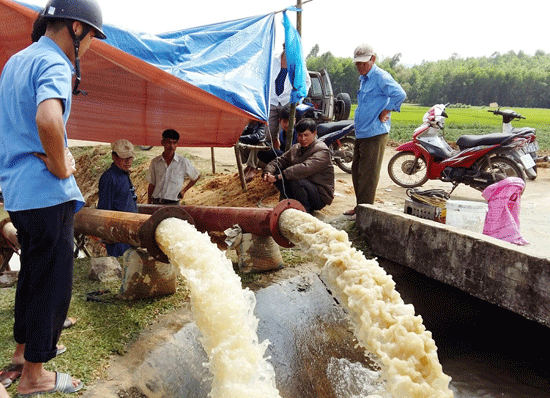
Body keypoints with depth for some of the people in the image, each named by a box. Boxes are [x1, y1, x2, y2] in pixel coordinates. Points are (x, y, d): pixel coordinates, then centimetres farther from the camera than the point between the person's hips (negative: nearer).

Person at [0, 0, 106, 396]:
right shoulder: (53, 65, -15)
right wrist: (62, 167, -21)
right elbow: (48, 119, -36)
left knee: (32, 272, 22)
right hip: (47, 194, -9)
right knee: (52, 281, 1)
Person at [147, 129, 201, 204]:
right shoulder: (155, 162, 5)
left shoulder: (183, 162, 0)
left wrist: (184, 191, 10)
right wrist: (148, 204, 8)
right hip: (156, 203, 2)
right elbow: (152, 185, 11)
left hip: (173, 204, -2)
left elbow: (196, 177, 15)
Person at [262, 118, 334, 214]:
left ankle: (306, 209, -12)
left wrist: (278, 177, -37)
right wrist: (268, 172, -17)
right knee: (276, 172, -6)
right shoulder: (295, 148, 10)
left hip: (320, 196, -7)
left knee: (295, 180, -34)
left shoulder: (321, 151, -17)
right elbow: (279, 161, 6)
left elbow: (305, 168, -33)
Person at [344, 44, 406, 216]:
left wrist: (385, 112, -16)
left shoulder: (380, 76, -12)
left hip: (375, 133, -10)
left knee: (368, 174, -5)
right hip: (361, 133, 10)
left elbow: (400, 94, -25)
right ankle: (360, 206, 26)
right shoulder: (363, 79, 18)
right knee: (357, 170, 15)